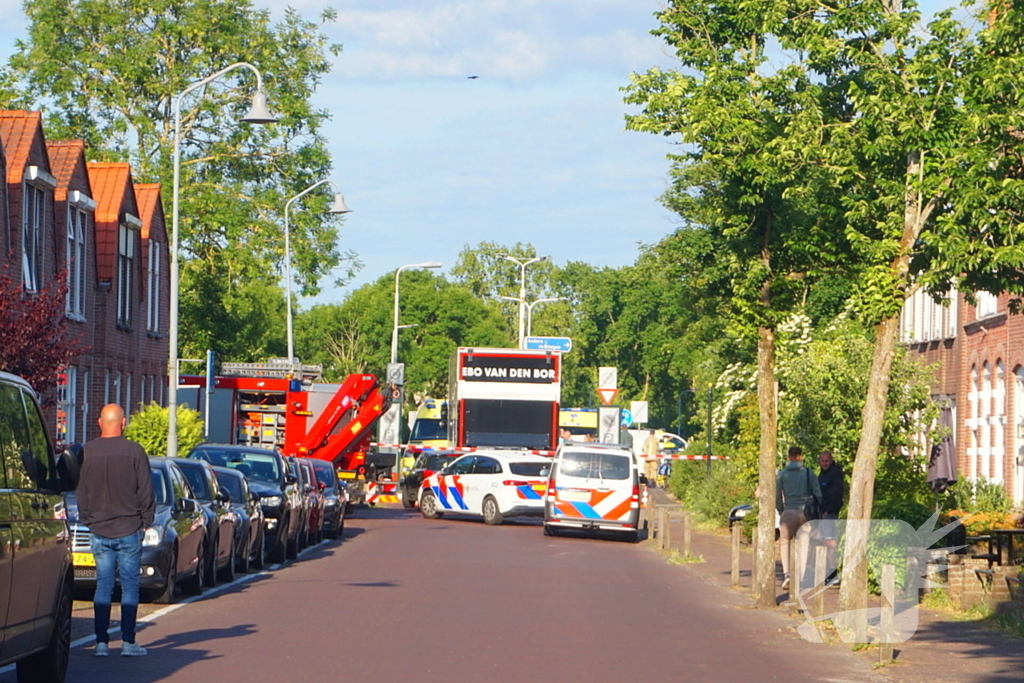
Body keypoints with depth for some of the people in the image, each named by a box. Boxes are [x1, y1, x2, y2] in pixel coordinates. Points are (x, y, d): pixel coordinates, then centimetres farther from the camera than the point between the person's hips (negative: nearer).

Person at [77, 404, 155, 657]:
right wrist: (145, 522, 7)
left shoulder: (88, 452, -1)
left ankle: (101, 642, 2)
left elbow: (81, 492, 6)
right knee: (129, 585, 3)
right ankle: (128, 642, 1)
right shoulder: (133, 451, -8)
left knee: (103, 586, 6)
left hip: (99, 530, 2)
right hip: (129, 529, -2)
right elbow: (146, 491, -5)